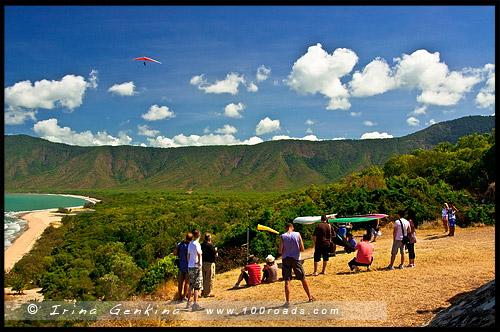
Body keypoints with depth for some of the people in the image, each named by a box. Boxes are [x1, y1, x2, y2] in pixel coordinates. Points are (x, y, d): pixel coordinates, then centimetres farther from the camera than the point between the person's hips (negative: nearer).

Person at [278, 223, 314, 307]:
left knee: (287, 280, 1)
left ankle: (287, 301, -5)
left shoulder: (282, 236, -6)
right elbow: (302, 249, -4)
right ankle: (310, 297, 26)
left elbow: (280, 251, -9)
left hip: (286, 259, -1)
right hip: (296, 259, 1)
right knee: (303, 279, 15)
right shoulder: (297, 234, -3)